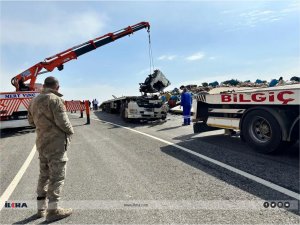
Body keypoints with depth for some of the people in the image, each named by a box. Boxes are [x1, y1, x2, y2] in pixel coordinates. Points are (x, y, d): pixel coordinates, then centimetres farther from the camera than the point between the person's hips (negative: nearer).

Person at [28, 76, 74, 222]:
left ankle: (41, 208, 27)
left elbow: (31, 121, 19)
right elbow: (63, 121, -19)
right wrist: (70, 131, -2)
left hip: (42, 143, 8)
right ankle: (53, 210, 6)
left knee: (44, 175, 17)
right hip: (56, 143, -8)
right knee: (57, 176, 0)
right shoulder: (55, 99, -16)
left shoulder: (34, 101, 10)